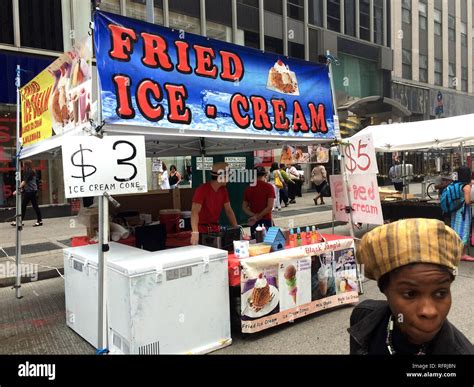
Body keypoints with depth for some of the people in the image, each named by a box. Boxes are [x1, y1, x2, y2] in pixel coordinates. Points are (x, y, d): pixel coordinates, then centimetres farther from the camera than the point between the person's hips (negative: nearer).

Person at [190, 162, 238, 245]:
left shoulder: (223, 190, 4)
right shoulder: (202, 190, -18)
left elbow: (229, 211, 9)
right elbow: (195, 212, -26)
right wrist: (195, 232, -38)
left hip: (216, 229, 6)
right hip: (202, 231, -6)